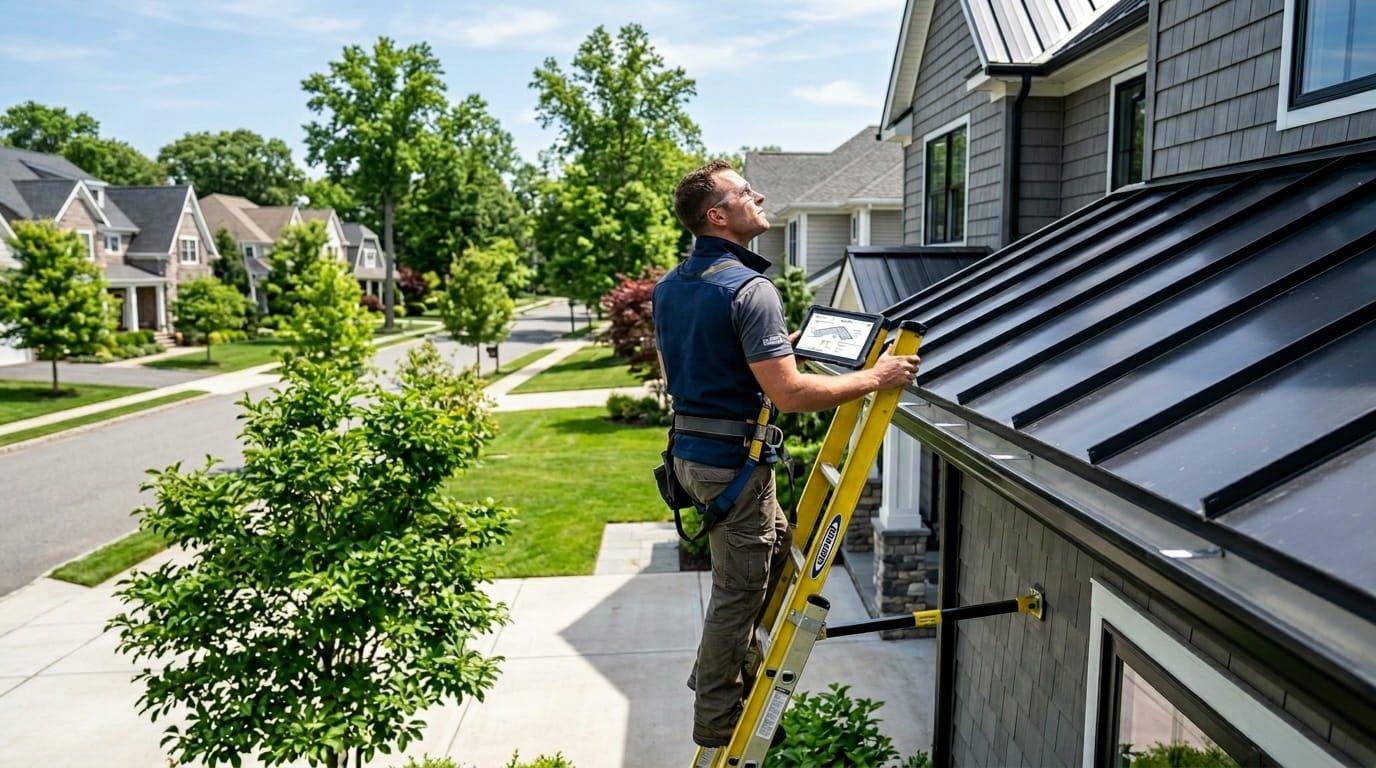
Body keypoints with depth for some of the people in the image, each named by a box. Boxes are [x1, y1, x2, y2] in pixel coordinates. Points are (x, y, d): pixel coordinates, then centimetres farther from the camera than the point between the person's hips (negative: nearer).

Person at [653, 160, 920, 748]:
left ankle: (717, 673, 35)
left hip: (690, 450, 9)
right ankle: (717, 723, 21)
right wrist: (875, 377, -15)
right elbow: (789, 393, -25)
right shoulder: (749, 288, -21)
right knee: (738, 590, 5)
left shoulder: (668, 287, 8)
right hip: (733, 460, -9)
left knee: (779, 547, 25)